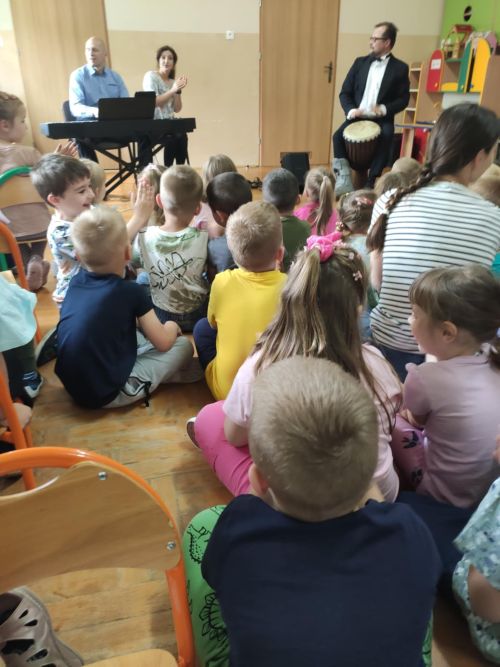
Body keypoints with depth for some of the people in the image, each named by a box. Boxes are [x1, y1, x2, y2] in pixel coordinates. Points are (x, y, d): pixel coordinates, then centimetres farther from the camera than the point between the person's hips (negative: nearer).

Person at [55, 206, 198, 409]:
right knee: (183, 346, 6)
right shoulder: (131, 292, -19)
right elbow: (163, 342, -10)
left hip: (73, 387, 8)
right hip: (108, 395, -7)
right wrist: (172, 327, 12)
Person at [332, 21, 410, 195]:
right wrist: (350, 110, -12)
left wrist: (385, 109, -18)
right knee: (338, 136, -23)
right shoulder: (360, 62, 10)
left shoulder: (400, 68, 2)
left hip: (382, 120, -2)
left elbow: (403, 99, 0)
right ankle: (344, 181, -20)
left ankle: (370, 184, -22)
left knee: (385, 140, -31)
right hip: (357, 117, 3)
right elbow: (345, 92, 8)